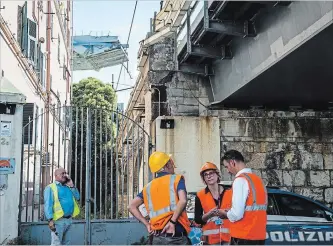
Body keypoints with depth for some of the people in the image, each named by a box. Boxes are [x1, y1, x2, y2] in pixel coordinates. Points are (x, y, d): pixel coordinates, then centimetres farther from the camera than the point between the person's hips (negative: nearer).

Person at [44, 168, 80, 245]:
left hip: (69, 219, 7)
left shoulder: (68, 187, 17)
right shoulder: (50, 188, -3)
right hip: (59, 220, -7)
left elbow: (77, 197, 12)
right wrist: (50, 220, -20)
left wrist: (71, 186, 4)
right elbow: (48, 205, -11)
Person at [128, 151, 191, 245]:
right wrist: (173, 221, -11)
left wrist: (147, 224, 7)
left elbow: (132, 206, 8)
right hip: (176, 234, -4)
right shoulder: (176, 179, 2)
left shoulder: (148, 187, 15)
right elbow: (182, 200, -15)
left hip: (157, 237, 5)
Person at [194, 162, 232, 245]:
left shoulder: (229, 192, 5)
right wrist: (209, 214, -14)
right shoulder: (200, 196, 3)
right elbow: (197, 219, 3)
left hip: (229, 235, 1)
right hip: (211, 238, -1)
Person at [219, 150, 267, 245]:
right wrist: (230, 212, 14)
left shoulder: (240, 180, -13)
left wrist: (225, 214, 1)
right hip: (259, 236, 8)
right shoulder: (258, 179, 12)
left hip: (242, 237, -8)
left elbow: (236, 214, -19)